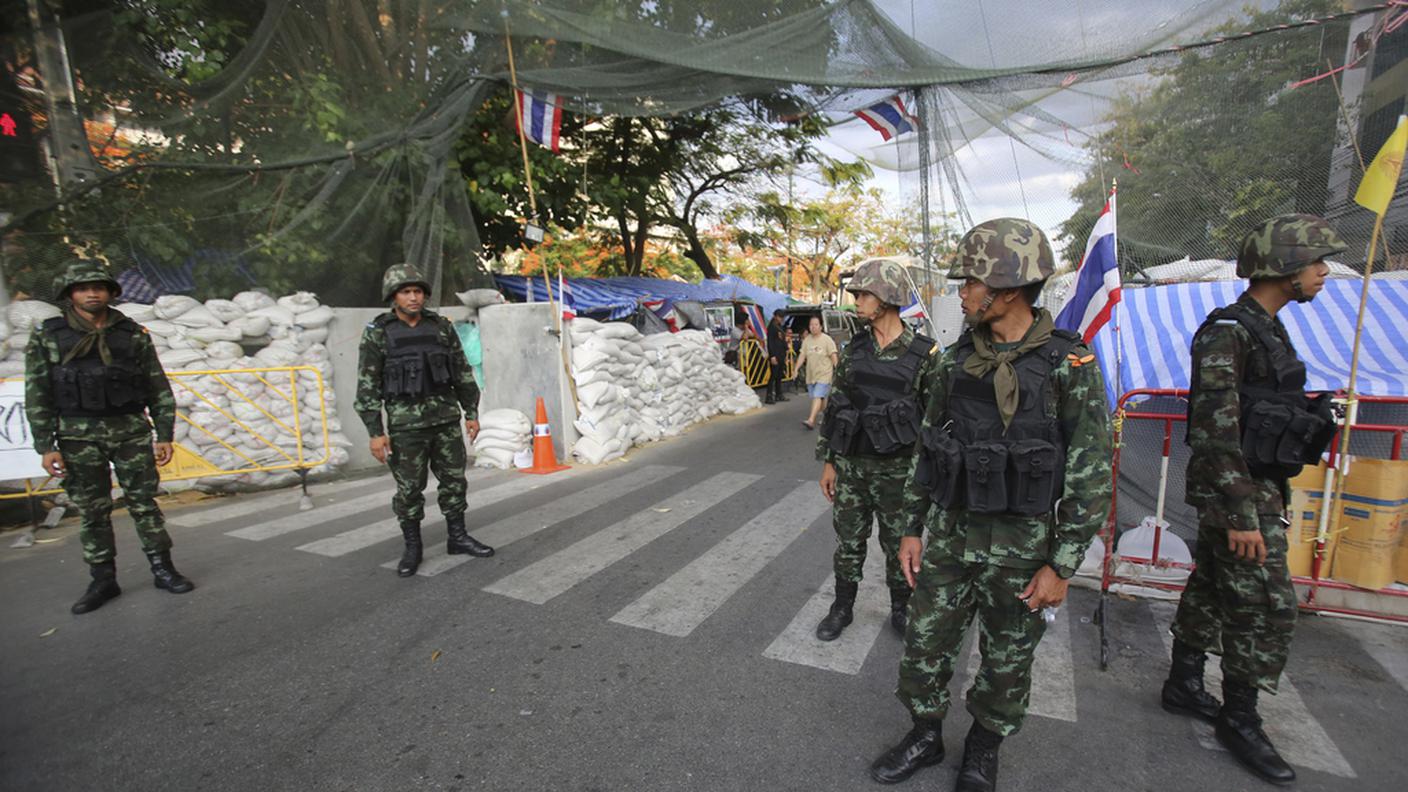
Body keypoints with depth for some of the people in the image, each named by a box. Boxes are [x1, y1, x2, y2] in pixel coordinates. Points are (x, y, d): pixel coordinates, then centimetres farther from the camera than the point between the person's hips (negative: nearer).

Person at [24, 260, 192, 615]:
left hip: (131, 430, 0)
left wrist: (165, 435, 0)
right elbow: (37, 396, 2)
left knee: (144, 503, 3)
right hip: (78, 435, 0)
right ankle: (103, 581, 16)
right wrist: (46, 446, -4)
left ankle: (163, 570, 11)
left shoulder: (134, 334, 4)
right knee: (91, 512, 6)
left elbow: (159, 389, 5)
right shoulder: (46, 337, 4)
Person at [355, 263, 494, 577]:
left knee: (454, 480, 8)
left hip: (445, 419, 3)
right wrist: (375, 432, -11)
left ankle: (457, 538, 22)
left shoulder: (442, 326, 4)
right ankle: (412, 548, 19)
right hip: (406, 423, -3)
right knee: (409, 488, 4)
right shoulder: (377, 333, -5)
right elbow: (367, 386, -6)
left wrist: (471, 413, 5)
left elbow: (462, 373, 7)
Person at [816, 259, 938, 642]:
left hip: (896, 468, -3)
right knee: (848, 541, 13)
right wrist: (828, 461, 5)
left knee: (898, 544, 13)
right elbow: (833, 406, 6)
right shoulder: (854, 349, 2)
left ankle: (901, 610, 34)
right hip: (850, 464, 3)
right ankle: (842, 607, 31)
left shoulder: (924, 353, -9)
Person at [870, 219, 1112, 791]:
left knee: (1007, 657, 16)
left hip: (1020, 543, -3)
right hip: (947, 532, 4)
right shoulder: (957, 359, 0)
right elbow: (926, 448, 5)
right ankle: (925, 735, 37)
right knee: (926, 641, 13)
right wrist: (913, 528, 4)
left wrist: (1062, 565, -11)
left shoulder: (1070, 364, -13)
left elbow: (1090, 472, -11)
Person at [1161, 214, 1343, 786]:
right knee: (1267, 606, -2)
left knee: (1211, 587, 16)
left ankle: (1183, 685, 30)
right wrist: (1241, 514, -24)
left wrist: (1266, 498, 21)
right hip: (1236, 492, -9)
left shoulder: (1266, 329, 13)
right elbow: (1215, 429, -24)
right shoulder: (1227, 332, -18)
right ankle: (1239, 719, 13)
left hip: (1256, 486, 9)